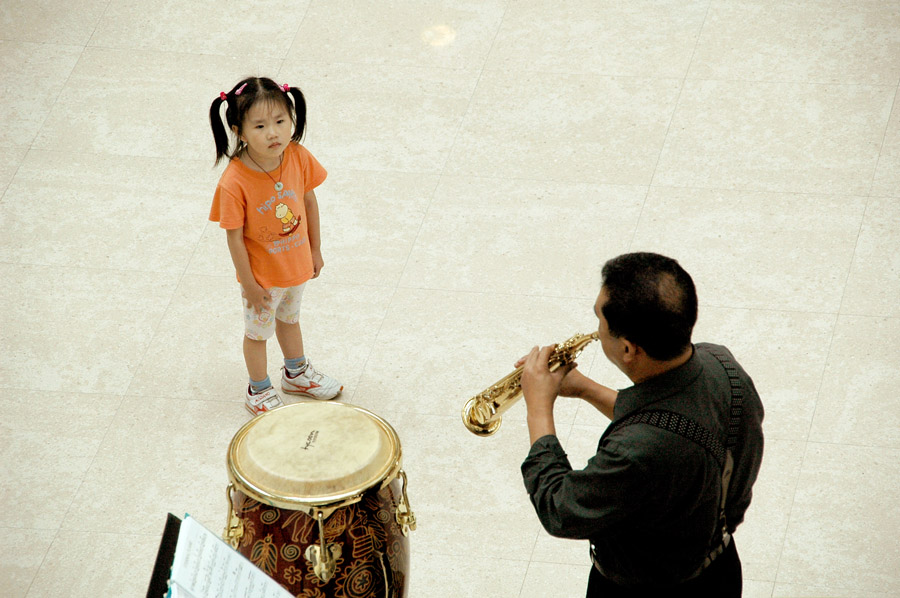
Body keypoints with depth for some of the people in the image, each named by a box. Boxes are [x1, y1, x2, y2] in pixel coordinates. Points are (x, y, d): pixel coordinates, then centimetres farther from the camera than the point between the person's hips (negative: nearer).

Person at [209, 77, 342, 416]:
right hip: (261, 274, -5)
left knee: (290, 318, 31)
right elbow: (234, 237, -23)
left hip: (296, 264, 5)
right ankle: (259, 391, 45)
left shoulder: (298, 158, -21)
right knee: (258, 331, 20)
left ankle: (297, 374, 56)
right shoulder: (235, 183, -34)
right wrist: (249, 284, -15)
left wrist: (315, 249, 6)